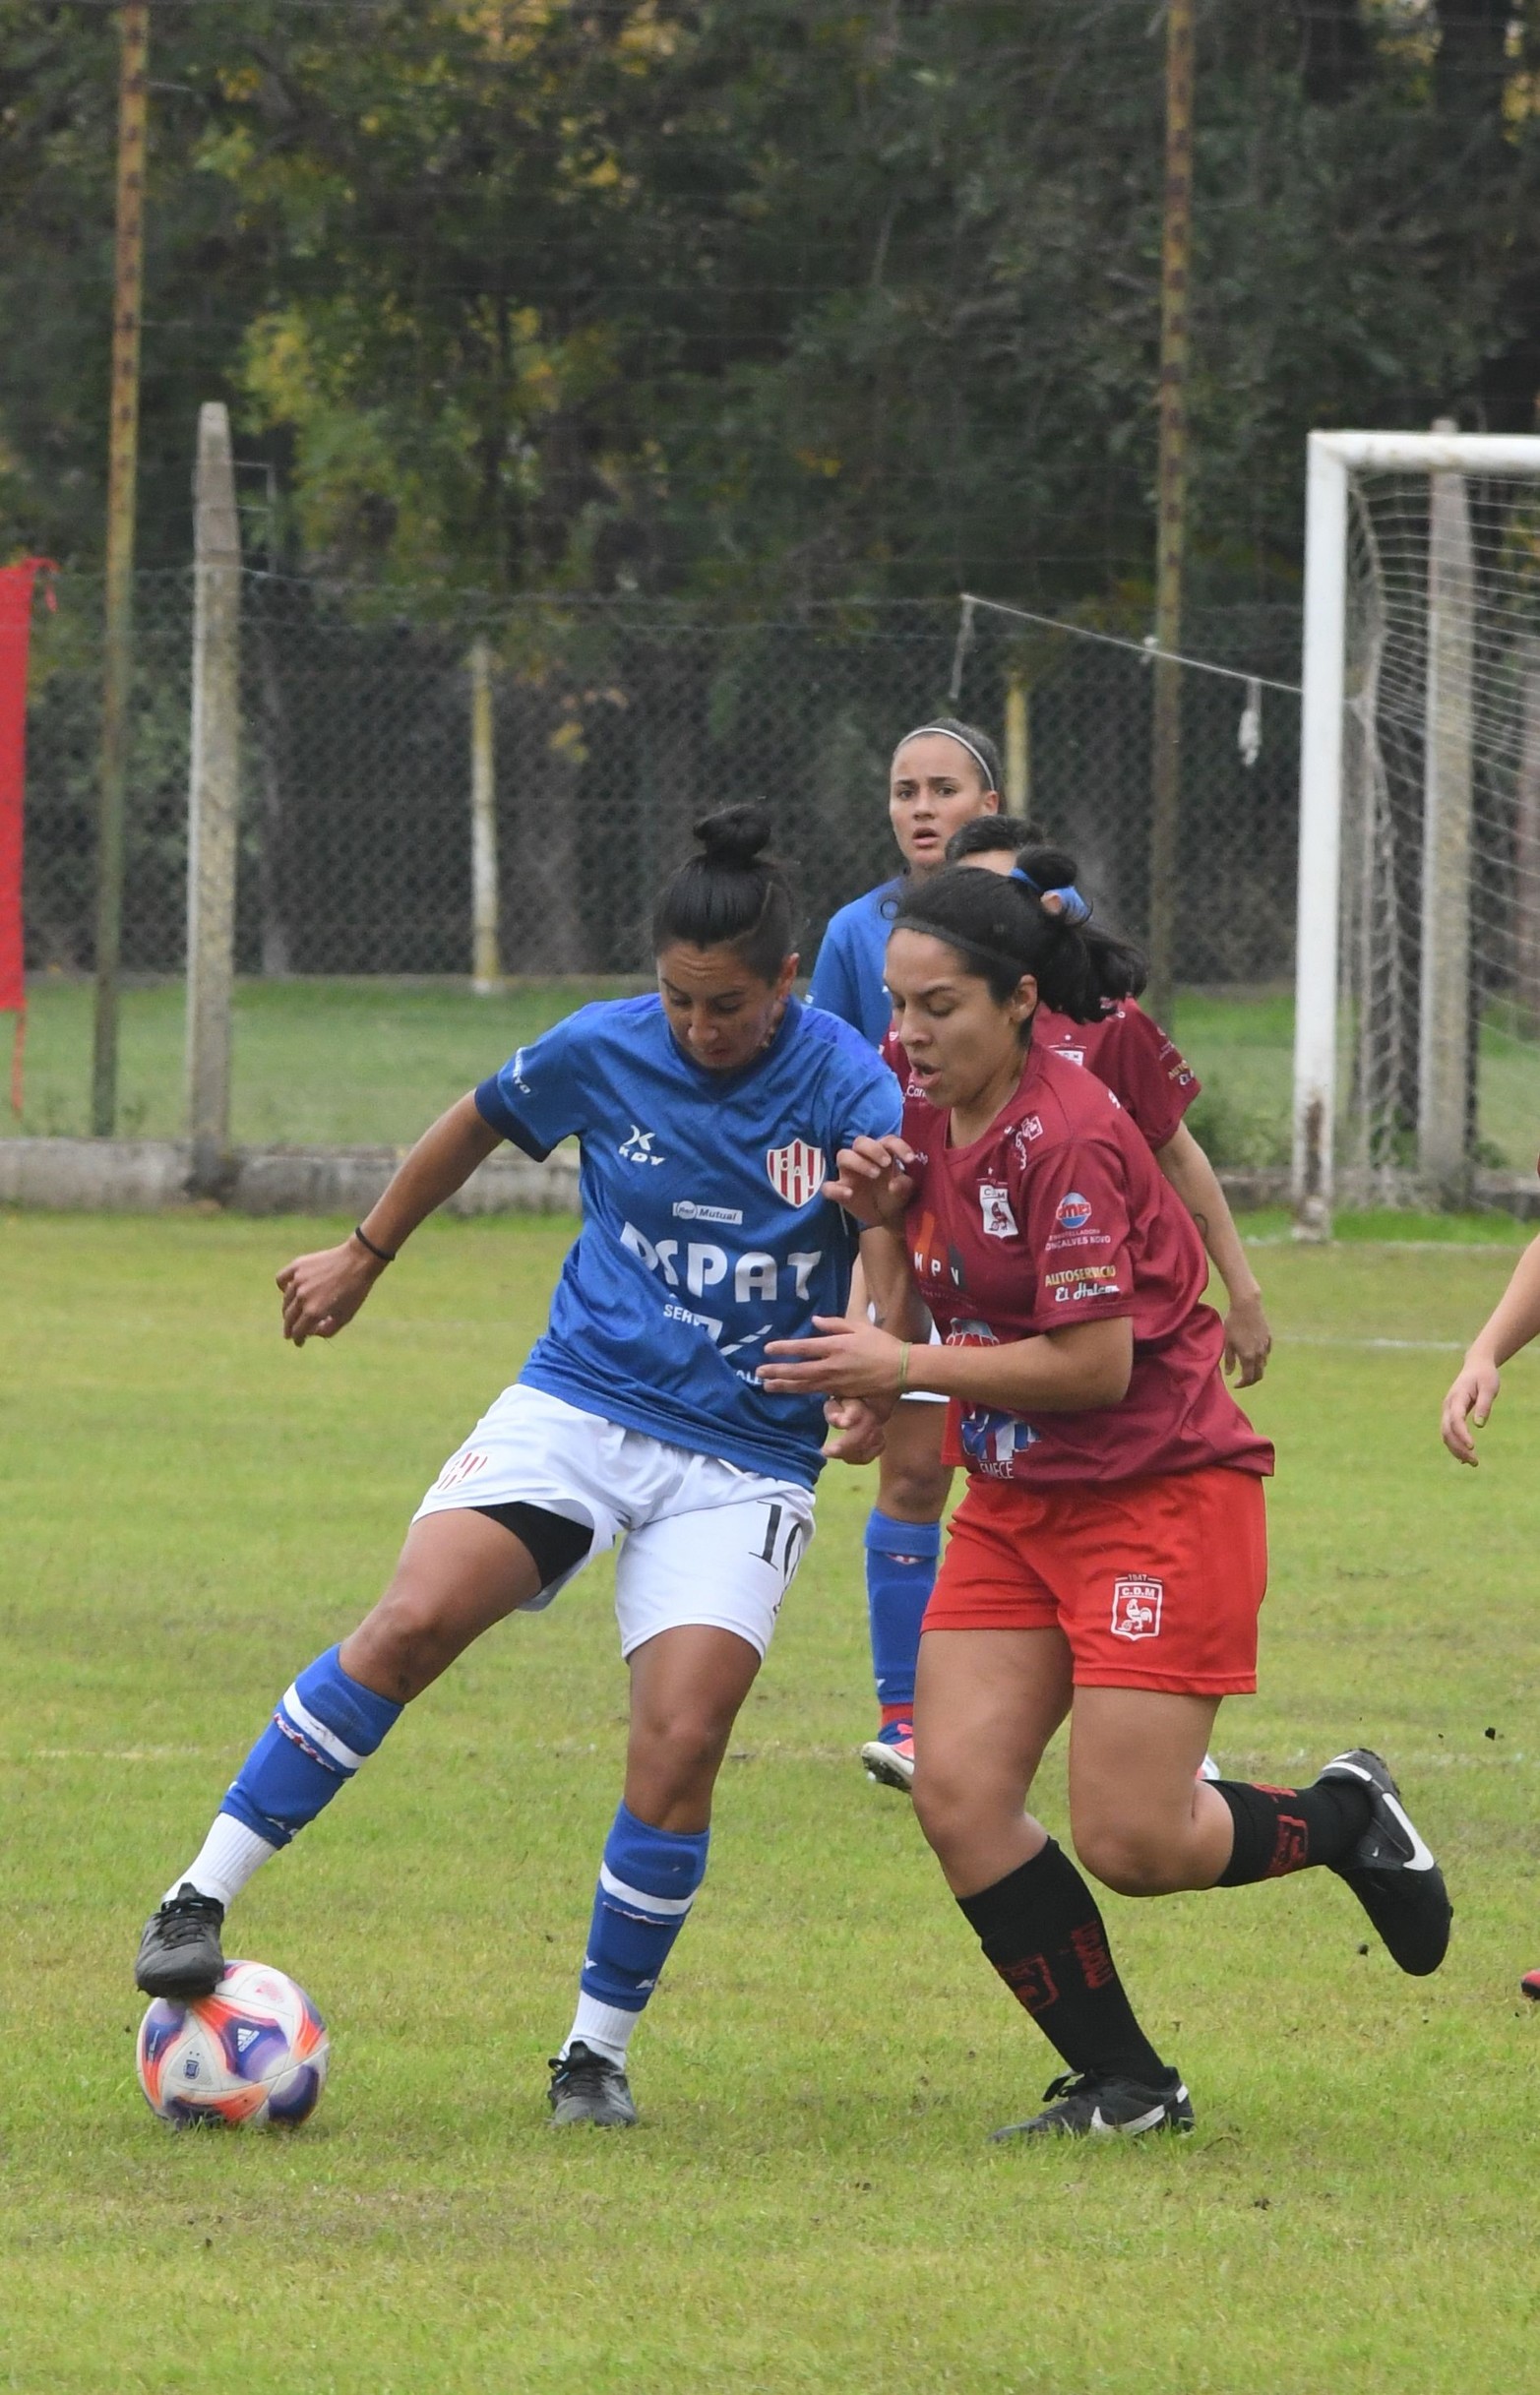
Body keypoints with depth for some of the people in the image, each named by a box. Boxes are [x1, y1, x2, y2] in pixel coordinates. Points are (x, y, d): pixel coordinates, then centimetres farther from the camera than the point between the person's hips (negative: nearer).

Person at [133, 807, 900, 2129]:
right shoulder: (601, 1051, -2)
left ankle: (598, 2053, 2)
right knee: (413, 1622, -22)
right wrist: (365, 1255, 28)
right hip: (577, 1407, 1)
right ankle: (202, 1900, -16)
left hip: (745, 1459, -1)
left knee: (681, 1744, -16)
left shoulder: (850, 1090, -9)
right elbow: (480, 1125, 17)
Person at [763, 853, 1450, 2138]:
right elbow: (909, 1327, 13)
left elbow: (1095, 1362, -22)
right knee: (958, 1793, -6)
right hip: (1017, 1501, 8)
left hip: (1159, 1497, -8)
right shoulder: (931, 1118, 6)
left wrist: (904, 1366, -18)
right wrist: (879, 1217, -4)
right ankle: (1123, 2082, 5)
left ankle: (1345, 1815, 22)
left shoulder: (1065, 1139, -21)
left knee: (1130, 1842, -9)